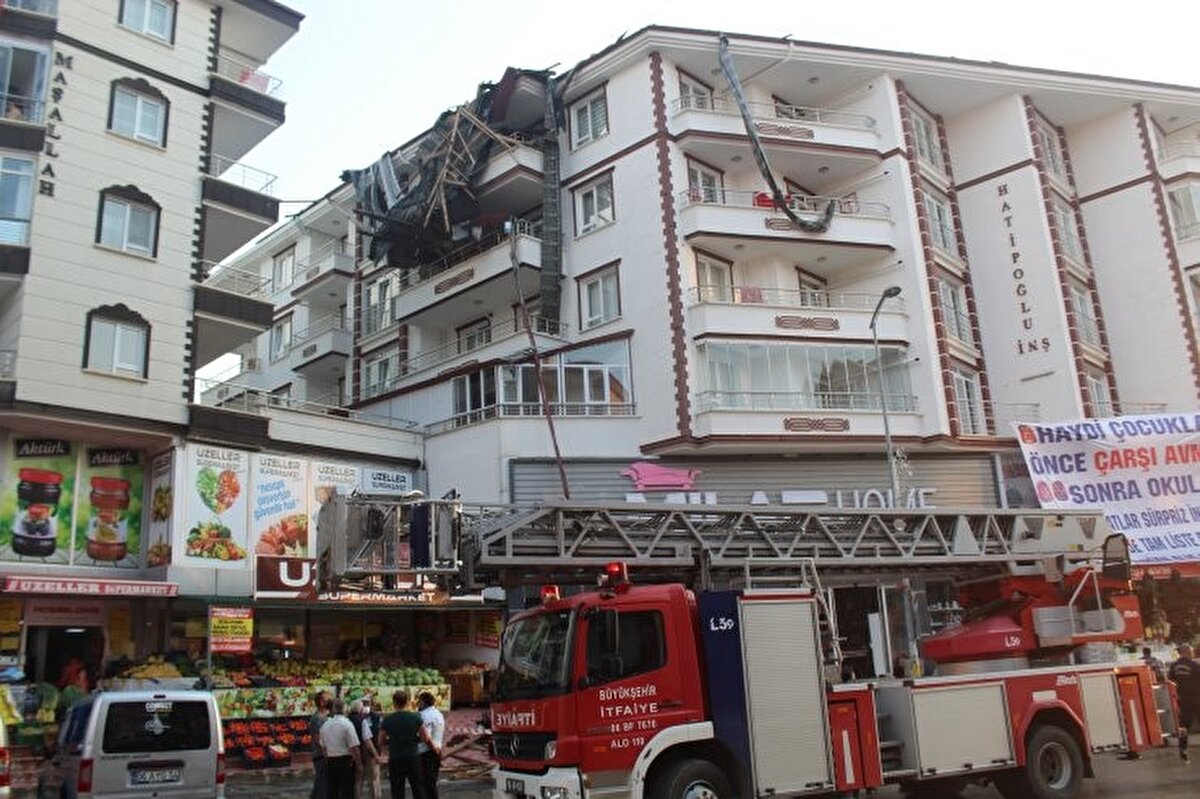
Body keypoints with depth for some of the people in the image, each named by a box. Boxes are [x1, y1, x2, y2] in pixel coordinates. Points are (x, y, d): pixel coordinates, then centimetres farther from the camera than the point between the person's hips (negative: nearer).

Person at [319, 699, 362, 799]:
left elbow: (323, 747, 13)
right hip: (345, 761, -5)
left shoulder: (325, 725, 6)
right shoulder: (347, 724, -12)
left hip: (329, 762, 5)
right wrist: (359, 764, -6)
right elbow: (354, 747, -14)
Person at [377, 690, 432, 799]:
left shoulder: (387, 720, -5)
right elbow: (426, 738, 0)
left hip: (395, 760, 0)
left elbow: (381, 742, 2)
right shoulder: (416, 717, -5)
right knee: (418, 790, 8)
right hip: (413, 758, 0)